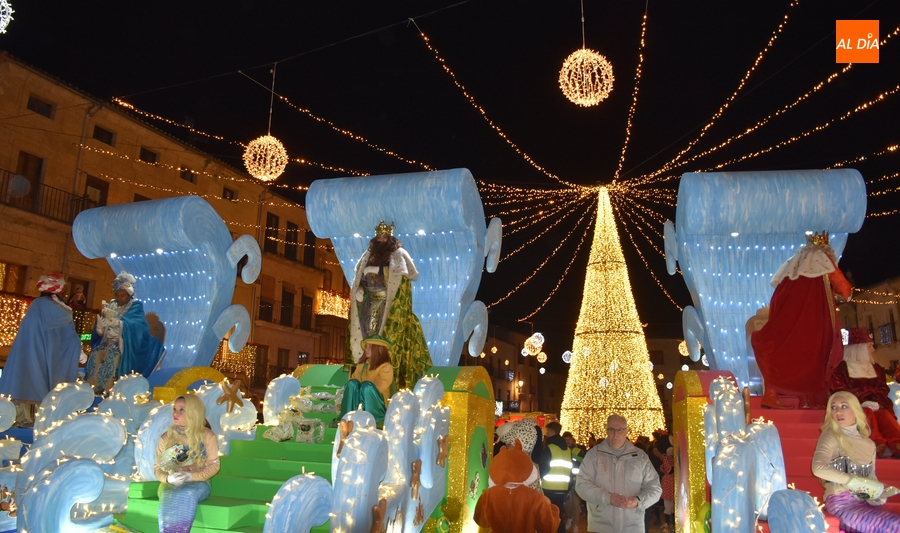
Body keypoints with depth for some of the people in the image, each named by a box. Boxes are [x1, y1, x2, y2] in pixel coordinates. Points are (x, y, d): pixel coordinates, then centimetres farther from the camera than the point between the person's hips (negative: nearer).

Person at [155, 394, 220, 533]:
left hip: (198, 483, -1)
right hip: (171, 485, 2)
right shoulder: (166, 437, 3)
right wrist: (168, 478, -19)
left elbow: (214, 466, -4)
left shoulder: (207, 436, -3)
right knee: (169, 499, -34)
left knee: (187, 494, -37)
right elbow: (157, 468, 4)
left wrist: (190, 477, -20)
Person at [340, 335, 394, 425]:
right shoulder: (362, 364, 11)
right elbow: (354, 378, 7)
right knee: (352, 383, -22)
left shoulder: (386, 367, -8)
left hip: (377, 404, -5)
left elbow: (380, 387, -18)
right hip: (360, 404, 5)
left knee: (367, 385, -32)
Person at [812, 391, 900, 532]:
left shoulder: (869, 444, 15)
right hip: (842, 501, -6)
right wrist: (859, 482, -19)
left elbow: (871, 477, 20)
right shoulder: (830, 437, -4)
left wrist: (879, 494, -2)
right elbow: (818, 468, -21)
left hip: (867, 502, 6)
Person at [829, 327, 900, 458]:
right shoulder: (842, 368, 4)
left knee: (885, 414, -29)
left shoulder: (876, 368, 21)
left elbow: (883, 390, 11)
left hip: (875, 406, 4)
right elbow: (840, 392, -3)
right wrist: (861, 403, -18)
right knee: (868, 414, -35)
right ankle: (879, 446, -52)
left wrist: (876, 402, -11)